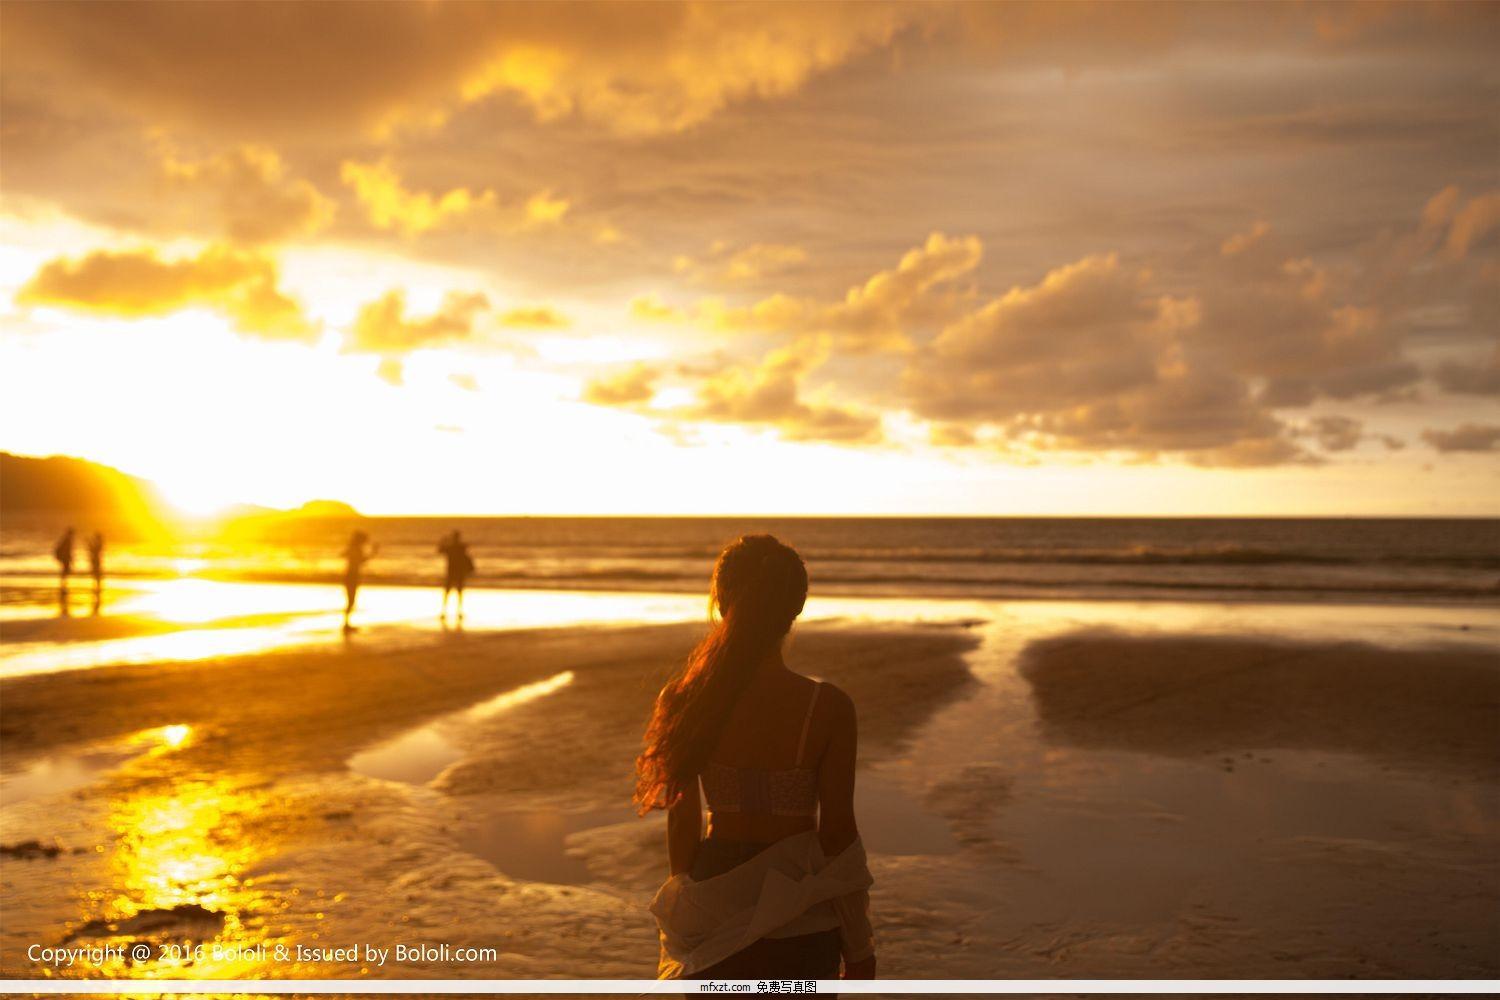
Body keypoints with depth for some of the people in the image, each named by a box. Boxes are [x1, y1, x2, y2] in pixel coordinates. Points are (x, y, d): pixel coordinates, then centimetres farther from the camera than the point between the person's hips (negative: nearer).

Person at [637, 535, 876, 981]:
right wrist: (860, 948, 2)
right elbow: (837, 828, -10)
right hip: (801, 924, -2)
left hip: (717, 904, 2)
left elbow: (682, 818, -2)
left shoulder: (684, 701, -10)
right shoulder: (829, 708, -16)